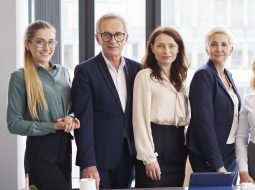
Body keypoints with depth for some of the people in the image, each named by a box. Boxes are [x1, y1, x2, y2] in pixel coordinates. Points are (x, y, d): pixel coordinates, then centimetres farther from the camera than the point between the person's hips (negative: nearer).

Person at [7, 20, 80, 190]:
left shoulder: (64, 72, 10)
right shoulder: (20, 77, -6)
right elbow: (14, 124, -9)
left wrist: (71, 120, -4)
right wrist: (53, 126, -15)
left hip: (65, 149, 6)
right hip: (40, 151, -6)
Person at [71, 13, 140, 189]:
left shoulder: (136, 69, 9)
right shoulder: (85, 71, -5)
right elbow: (84, 121, -11)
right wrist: (88, 164, -16)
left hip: (128, 157, 4)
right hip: (99, 159, -4)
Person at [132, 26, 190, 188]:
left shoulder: (180, 78, 16)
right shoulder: (145, 76, -4)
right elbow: (141, 119, -9)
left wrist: (187, 148, 9)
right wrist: (149, 158, -15)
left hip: (178, 145, 6)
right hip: (155, 142, -6)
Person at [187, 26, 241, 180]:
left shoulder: (228, 75, 13)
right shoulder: (203, 75, -12)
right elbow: (204, 121, -18)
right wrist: (218, 165, -21)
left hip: (231, 154, 8)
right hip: (208, 157, -8)